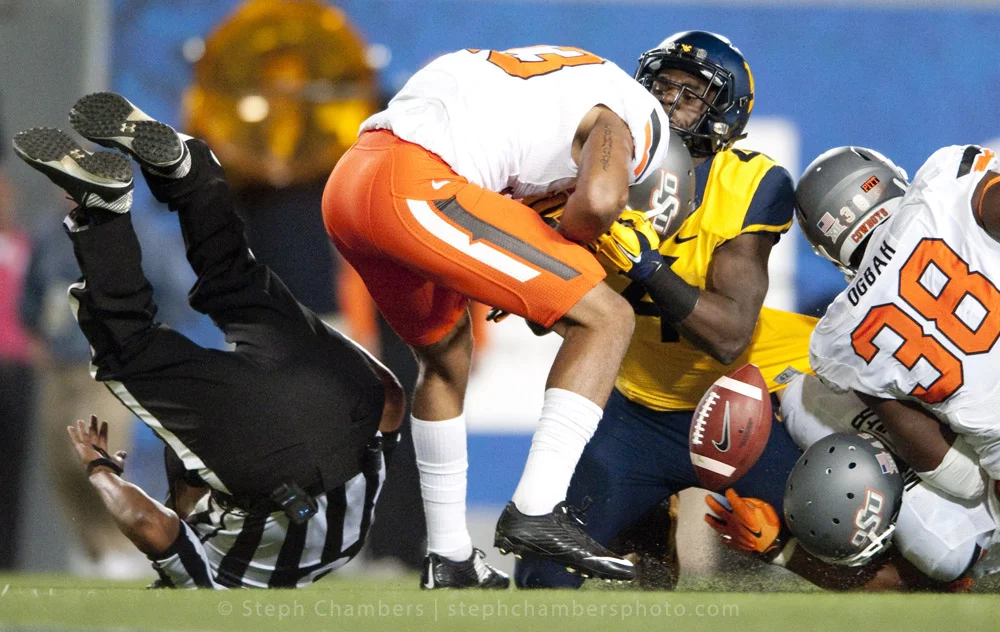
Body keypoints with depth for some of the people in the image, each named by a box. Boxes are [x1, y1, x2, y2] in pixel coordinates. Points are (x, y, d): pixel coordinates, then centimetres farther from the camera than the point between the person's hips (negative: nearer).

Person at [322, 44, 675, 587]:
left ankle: (446, 558, 35)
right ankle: (535, 512, -11)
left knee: (446, 356, 30)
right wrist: (553, 260, 8)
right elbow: (599, 201, -11)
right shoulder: (618, 118, 8)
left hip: (345, 186, 9)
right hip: (416, 189, -9)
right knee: (605, 319, 0)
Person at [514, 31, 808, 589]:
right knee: (546, 579, -6)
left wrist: (642, 259, -36)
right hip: (641, 412, 3)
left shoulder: (747, 186, -17)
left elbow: (728, 338, -27)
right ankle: (652, 536, 28)